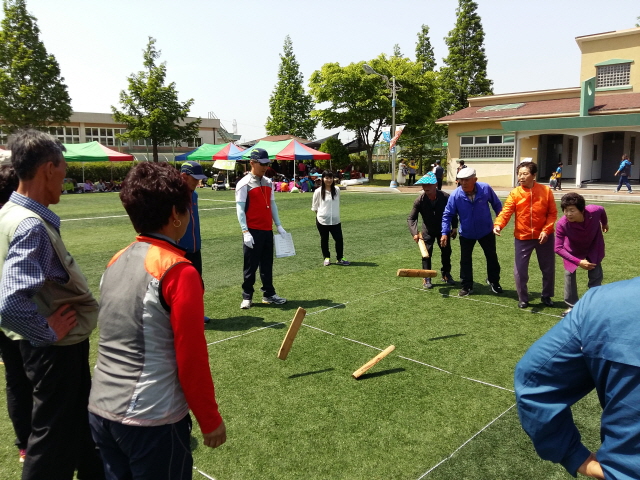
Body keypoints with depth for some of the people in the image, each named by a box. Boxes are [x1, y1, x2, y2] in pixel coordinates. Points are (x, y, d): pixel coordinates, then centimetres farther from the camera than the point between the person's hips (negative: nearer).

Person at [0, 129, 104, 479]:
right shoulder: (32, 226, -26)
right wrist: (49, 332, -20)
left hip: (57, 347, 10)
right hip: (57, 350, -10)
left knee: (81, 422, 26)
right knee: (56, 440, 8)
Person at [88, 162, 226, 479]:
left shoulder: (116, 262, 3)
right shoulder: (179, 271, -18)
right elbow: (191, 359, -16)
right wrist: (210, 420, -4)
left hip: (101, 411, 7)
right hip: (151, 420, -6)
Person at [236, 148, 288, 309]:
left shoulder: (268, 183, 11)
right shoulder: (244, 184, -9)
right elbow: (240, 209, -12)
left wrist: (278, 225, 10)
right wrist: (245, 232, -19)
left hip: (267, 230, 6)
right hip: (253, 231, -6)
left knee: (267, 264, 14)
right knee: (250, 266, 2)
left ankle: (268, 294, 24)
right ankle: (247, 297, 14)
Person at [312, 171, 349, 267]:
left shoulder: (337, 190, 4)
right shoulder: (318, 191, -5)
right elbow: (314, 207, 3)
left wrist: (334, 213, 11)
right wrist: (321, 214, 1)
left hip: (335, 220, 2)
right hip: (322, 221, -2)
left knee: (339, 239, -2)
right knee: (324, 240, 10)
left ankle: (340, 258, 13)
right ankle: (327, 258, 26)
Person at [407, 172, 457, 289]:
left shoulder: (445, 197, -22)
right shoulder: (419, 200, -23)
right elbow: (411, 218, -20)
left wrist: (454, 227, -5)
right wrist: (414, 233, -33)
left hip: (443, 229, 1)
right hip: (428, 230, -1)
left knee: (446, 251, 11)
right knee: (426, 253, -5)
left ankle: (446, 274, 30)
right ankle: (426, 278, 5)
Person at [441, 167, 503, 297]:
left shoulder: (485, 189, -20)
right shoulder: (455, 195, -22)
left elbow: (496, 204, -2)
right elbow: (448, 214, -13)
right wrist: (445, 233, -19)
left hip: (486, 231, 1)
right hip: (466, 234, -1)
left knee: (492, 257, 15)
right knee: (465, 260, 6)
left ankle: (494, 281, 36)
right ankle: (467, 286, 21)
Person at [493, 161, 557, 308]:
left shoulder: (546, 191, -6)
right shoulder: (515, 193, -8)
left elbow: (552, 213, -2)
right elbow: (506, 211, -18)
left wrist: (546, 230, -14)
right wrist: (498, 224, -36)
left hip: (544, 236, 1)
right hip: (523, 237, 0)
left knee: (548, 268, 13)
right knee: (520, 270, 3)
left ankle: (546, 296, 34)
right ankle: (523, 299, 22)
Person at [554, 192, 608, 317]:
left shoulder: (594, 211, -35)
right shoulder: (562, 224, -39)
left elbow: (602, 210, -8)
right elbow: (558, 248, -34)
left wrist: (605, 224, 14)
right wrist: (578, 262, -39)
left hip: (593, 248, 1)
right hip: (573, 250, -1)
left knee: (596, 275, 4)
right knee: (569, 273, -1)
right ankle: (572, 306, 15)